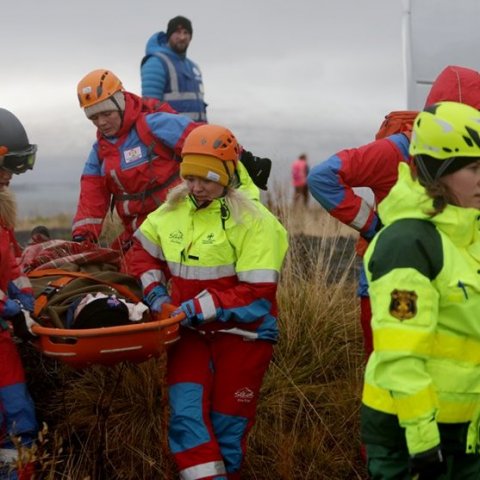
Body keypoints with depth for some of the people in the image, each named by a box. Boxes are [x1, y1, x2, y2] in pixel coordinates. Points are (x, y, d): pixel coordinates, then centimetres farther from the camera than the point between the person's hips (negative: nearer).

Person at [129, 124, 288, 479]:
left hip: (242, 335, -4)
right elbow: (143, 250, 17)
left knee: (227, 425, 7)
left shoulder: (253, 221, -17)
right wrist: (155, 292, -1)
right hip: (192, 332, 4)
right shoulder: (174, 210, 2)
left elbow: (257, 294, -21)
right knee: (186, 415, -12)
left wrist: (199, 307, -25)